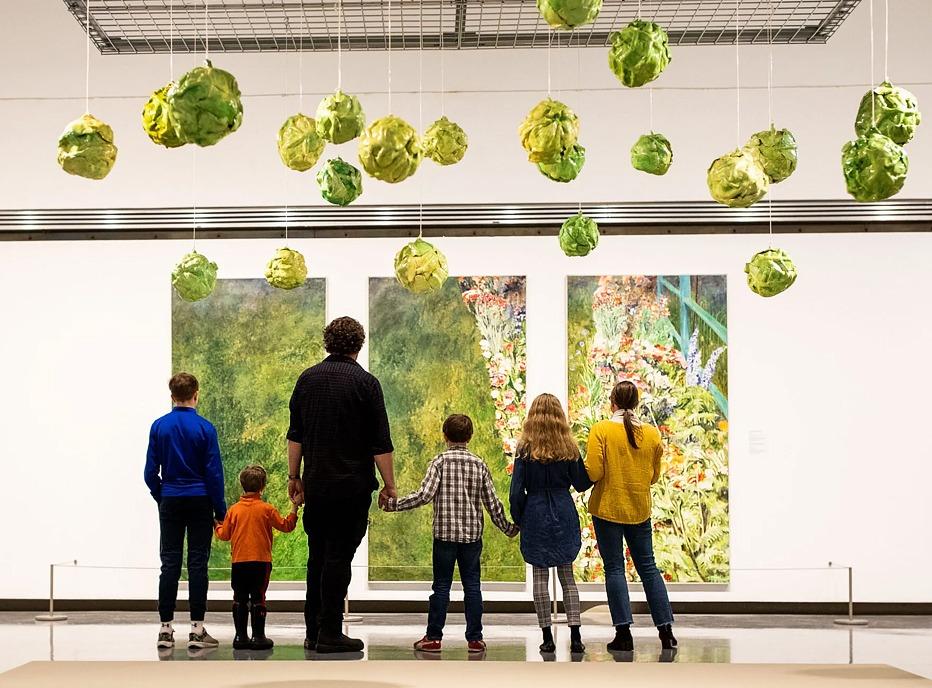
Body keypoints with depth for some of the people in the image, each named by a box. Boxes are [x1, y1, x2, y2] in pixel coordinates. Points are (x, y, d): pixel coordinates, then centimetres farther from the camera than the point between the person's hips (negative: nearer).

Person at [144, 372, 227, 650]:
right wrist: (220, 511, 1)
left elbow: (151, 472, 3)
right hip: (200, 502, -2)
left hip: (170, 502, 2)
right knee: (198, 564, 1)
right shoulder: (205, 428, -7)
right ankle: (197, 629, 1)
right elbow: (214, 472, -6)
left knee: (170, 564, 6)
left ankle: (166, 628, 7)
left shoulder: (159, 427, 1)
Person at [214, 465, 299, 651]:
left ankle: (240, 636, 10)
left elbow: (224, 535, 8)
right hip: (261, 561, -2)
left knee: (239, 599, 9)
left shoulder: (234, 509, 2)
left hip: (238, 561, 2)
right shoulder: (267, 509, -4)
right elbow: (286, 526, 3)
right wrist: (294, 509, 14)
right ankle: (258, 637, 0)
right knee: (258, 598, 1)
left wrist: (216, 526, 28)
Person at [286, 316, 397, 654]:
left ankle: (313, 632, 16)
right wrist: (389, 485, -2)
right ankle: (330, 634, 1)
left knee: (317, 556, 13)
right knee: (339, 557, -1)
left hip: (315, 484, 5)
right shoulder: (365, 382, -7)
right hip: (352, 486, -4)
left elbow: (295, 435, 9)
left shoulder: (307, 379, 6)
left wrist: (293, 477, 16)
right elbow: (380, 443, -8)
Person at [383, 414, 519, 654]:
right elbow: (492, 503, 5)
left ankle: (433, 637, 7)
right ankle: (474, 638, 8)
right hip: (472, 535, 2)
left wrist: (393, 504, -6)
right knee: (472, 585, 7)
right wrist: (508, 528, 18)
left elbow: (424, 495, -14)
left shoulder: (440, 461, -4)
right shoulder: (479, 464, 4)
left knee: (441, 585, 4)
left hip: (444, 534, -2)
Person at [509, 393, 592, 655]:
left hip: (535, 515, -2)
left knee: (540, 576, 4)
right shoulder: (569, 448, -1)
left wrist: (517, 520, 6)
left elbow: (517, 491, -6)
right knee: (567, 575, 9)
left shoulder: (525, 449, -6)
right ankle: (575, 636, 4)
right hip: (564, 514, 2)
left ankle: (547, 637, 5)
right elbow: (581, 484, 5)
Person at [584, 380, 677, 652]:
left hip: (608, 508, -3)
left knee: (614, 568, 3)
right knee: (648, 567, 12)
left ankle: (624, 633, 1)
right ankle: (666, 630, 13)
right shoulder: (652, 433, 0)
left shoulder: (601, 430, -11)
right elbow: (654, 476, 9)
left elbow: (593, 473, -16)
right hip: (640, 509, 3)